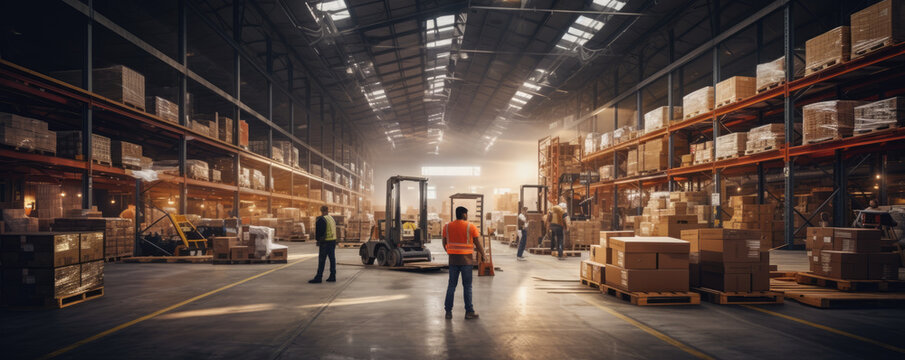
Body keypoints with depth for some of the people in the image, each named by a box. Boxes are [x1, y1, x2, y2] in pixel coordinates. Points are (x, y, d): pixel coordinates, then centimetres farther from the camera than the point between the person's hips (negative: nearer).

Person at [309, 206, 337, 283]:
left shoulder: (321, 219, -13)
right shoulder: (332, 218, 12)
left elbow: (318, 231, -12)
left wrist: (317, 238, 4)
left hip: (325, 242, -8)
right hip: (333, 241, 8)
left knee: (322, 260, -5)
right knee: (332, 259, 9)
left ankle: (318, 277, -3)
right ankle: (332, 277, 12)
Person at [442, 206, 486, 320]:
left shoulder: (447, 227, 4)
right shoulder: (471, 227, -7)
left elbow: (444, 244, 11)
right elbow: (478, 244, -6)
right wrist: (483, 256, 8)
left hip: (453, 259, 3)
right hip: (466, 260, -3)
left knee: (451, 285, 10)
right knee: (467, 286, 5)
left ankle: (448, 311, 10)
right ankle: (469, 312, 9)